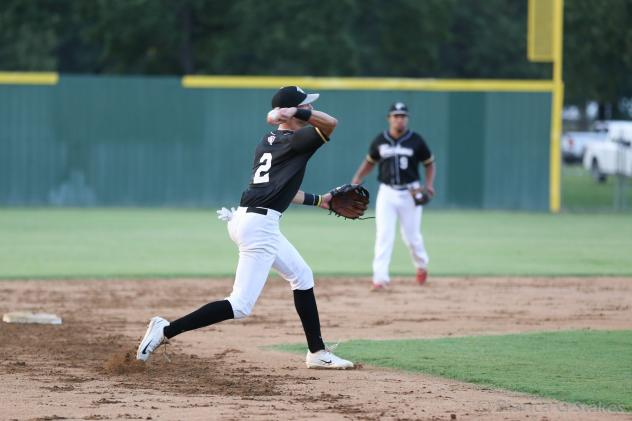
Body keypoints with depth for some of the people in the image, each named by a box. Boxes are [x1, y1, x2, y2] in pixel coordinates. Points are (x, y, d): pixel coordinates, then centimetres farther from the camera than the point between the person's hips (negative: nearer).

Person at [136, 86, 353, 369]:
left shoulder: (268, 141, 17)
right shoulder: (295, 141, -8)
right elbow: (331, 123, -20)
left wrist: (317, 200, 33)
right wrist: (296, 113, -29)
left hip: (247, 219, 10)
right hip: (259, 226, -10)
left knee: (302, 276, 22)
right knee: (240, 306, -12)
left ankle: (317, 353, 27)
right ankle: (166, 331, -14)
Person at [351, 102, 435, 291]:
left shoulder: (416, 141, -3)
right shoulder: (380, 141, 2)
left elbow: (429, 163, 7)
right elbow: (369, 162, 14)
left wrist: (429, 184, -8)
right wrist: (356, 180, -1)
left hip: (410, 193, -1)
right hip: (387, 192, 1)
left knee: (411, 236, 6)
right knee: (383, 235, -9)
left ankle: (421, 265, 37)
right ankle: (380, 278, -11)